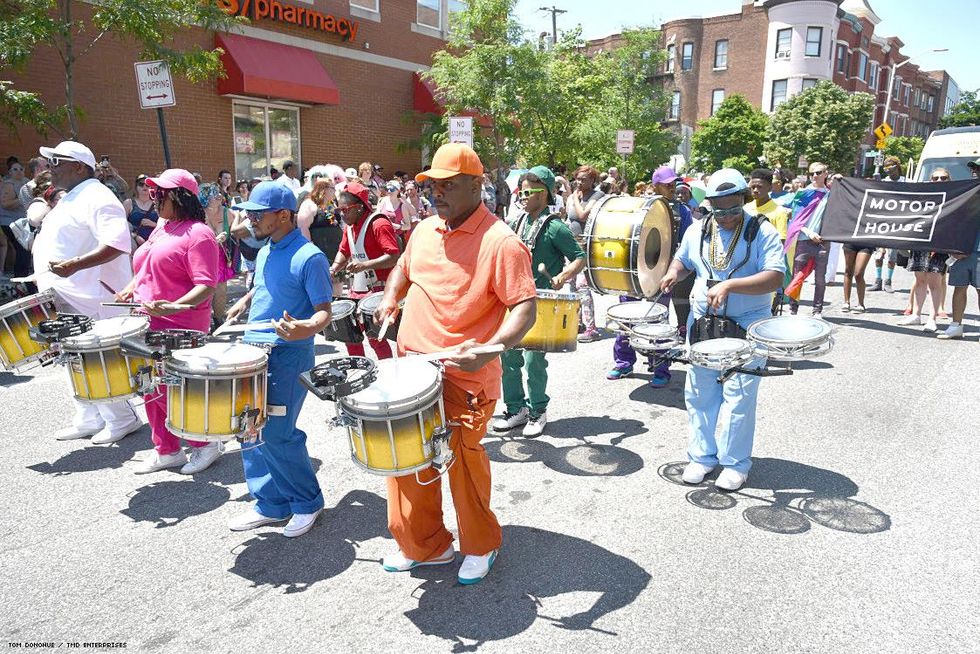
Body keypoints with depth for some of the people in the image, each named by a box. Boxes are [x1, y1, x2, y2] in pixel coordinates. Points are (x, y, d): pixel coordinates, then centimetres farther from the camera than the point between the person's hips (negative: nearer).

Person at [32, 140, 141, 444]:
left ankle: (122, 419, 9)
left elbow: (118, 243, -28)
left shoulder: (96, 198, -15)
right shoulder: (70, 199, 18)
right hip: (69, 299, 11)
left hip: (91, 299, -11)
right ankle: (88, 419, 27)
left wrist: (73, 265, -33)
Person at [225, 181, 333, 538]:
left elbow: (324, 312, -17)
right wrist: (242, 304, 16)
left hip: (288, 355, -8)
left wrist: (305, 329, -35)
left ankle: (307, 501, 15)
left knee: (275, 434, -8)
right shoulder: (264, 253, 12)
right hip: (253, 349, 8)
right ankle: (271, 504, 25)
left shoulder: (309, 257, -13)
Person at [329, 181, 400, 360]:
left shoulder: (379, 224, -16)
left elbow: (394, 257, -23)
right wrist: (334, 269, 2)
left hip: (378, 290, -8)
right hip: (357, 290, 9)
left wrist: (364, 265, -29)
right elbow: (344, 252, 22)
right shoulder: (349, 226, 11)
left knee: (375, 337, -8)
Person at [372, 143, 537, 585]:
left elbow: (525, 308, -19)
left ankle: (481, 547, 34)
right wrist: (390, 298, 9)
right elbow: (404, 267, 28)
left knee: (464, 461, 7)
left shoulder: (500, 242, -15)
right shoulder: (425, 230, 9)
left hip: (464, 377, -7)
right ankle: (424, 545, 35)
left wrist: (490, 347, -35)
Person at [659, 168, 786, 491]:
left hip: (748, 327, -4)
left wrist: (729, 285, -29)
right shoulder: (697, 232, 6)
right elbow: (683, 259, 22)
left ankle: (735, 464, 13)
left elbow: (775, 277, -18)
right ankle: (702, 456, 23)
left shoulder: (762, 232, -8)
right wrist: (674, 272, -2)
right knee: (700, 393, 9)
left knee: (738, 396, -2)